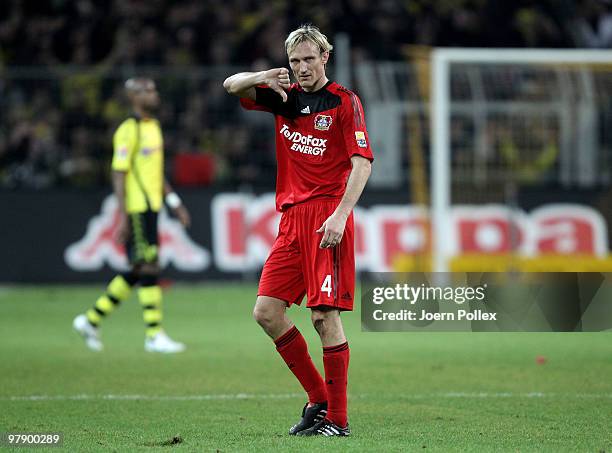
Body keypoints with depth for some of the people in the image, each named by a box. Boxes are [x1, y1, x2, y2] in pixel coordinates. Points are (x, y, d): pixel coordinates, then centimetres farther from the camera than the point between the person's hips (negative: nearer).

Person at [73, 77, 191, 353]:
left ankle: (91, 320, 19)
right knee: (149, 268, -7)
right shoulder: (129, 131, -12)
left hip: (150, 207, 9)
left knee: (136, 273, 11)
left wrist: (174, 202, 19)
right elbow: (119, 173, -15)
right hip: (136, 210, -9)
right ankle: (154, 335, -4)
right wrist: (123, 217, -20)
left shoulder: (153, 126, 16)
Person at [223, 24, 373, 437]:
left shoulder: (343, 101, -2)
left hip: (328, 216, -6)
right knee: (267, 311, 0)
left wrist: (340, 215, -19)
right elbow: (232, 86, 10)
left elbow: (362, 163, -9)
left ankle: (338, 418, -5)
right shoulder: (284, 97, 15)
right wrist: (260, 77, -12)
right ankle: (318, 398, 11)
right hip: (292, 216, 6)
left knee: (325, 315, -10)